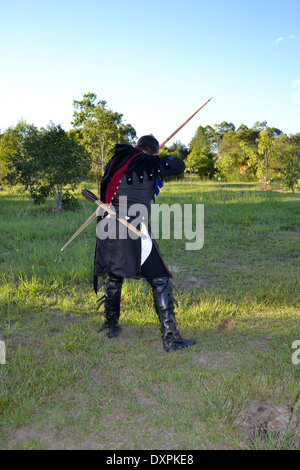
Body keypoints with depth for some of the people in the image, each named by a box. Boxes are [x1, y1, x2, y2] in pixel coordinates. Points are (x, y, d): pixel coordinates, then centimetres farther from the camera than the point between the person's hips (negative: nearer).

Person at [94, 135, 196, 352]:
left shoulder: (117, 160, 12)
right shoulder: (151, 164, -1)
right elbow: (180, 166, 12)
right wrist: (163, 160, 30)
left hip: (109, 228, 6)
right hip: (135, 231, -6)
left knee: (113, 277, 23)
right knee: (160, 281, 1)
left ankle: (111, 326, 36)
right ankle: (170, 337, 1)